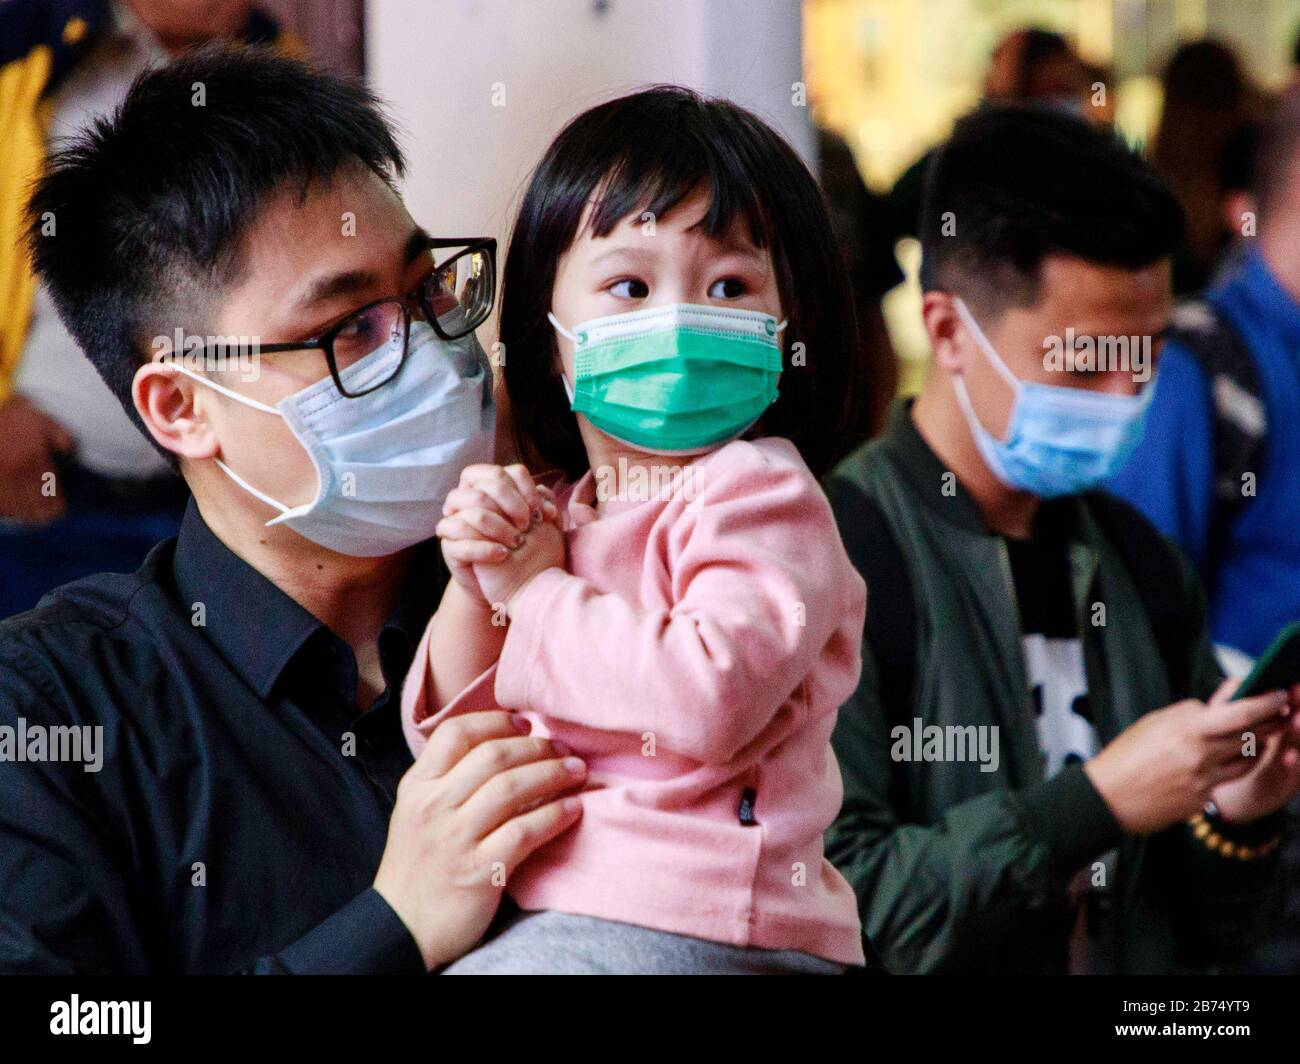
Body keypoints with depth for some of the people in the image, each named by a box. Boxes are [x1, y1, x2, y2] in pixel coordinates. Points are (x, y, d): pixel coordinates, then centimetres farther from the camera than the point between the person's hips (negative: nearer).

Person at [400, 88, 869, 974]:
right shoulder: (558, 516, 15)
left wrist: (537, 594, -12)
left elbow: (708, 695, -25)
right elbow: (448, 735, 15)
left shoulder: (756, 493, -6)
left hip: (690, 926, -8)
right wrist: (474, 587, -3)